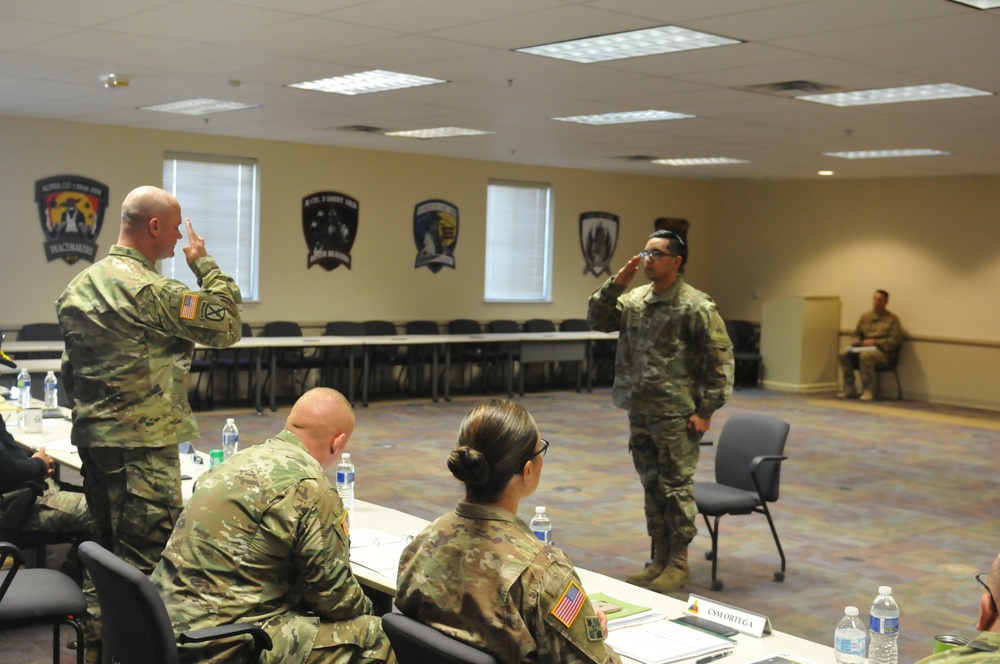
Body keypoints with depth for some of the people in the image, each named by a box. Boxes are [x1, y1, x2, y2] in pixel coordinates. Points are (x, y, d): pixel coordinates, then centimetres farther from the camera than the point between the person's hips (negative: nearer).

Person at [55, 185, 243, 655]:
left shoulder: (79, 286, 10)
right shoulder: (150, 290, -18)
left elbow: (70, 371, 16)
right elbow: (227, 326, -13)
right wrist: (204, 263, -3)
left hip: (91, 439, 9)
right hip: (142, 446, -9)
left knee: (105, 551, 18)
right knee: (144, 562, -2)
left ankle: (98, 646, 27)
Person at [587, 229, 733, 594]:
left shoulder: (696, 306, -11)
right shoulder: (634, 299, 8)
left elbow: (720, 360, -10)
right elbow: (597, 321, 7)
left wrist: (707, 410, -12)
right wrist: (615, 283, -5)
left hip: (676, 416, -7)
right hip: (640, 413, 7)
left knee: (676, 488, 2)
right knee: (652, 488, 15)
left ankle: (678, 565, 15)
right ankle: (660, 560, 26)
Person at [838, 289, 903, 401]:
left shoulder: (892, 319, 2)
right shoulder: (865, 316, 18)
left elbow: (896, 339, -6)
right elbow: (856, 334, 23)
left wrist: (875, 342, -15)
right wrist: (856, 343, -2)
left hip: (881, 351, -5)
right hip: (863, 348, 5)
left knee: (865, 355, -39)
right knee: (844, 354, -24)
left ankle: (868, 391, -30)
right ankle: (849, 389, -19)